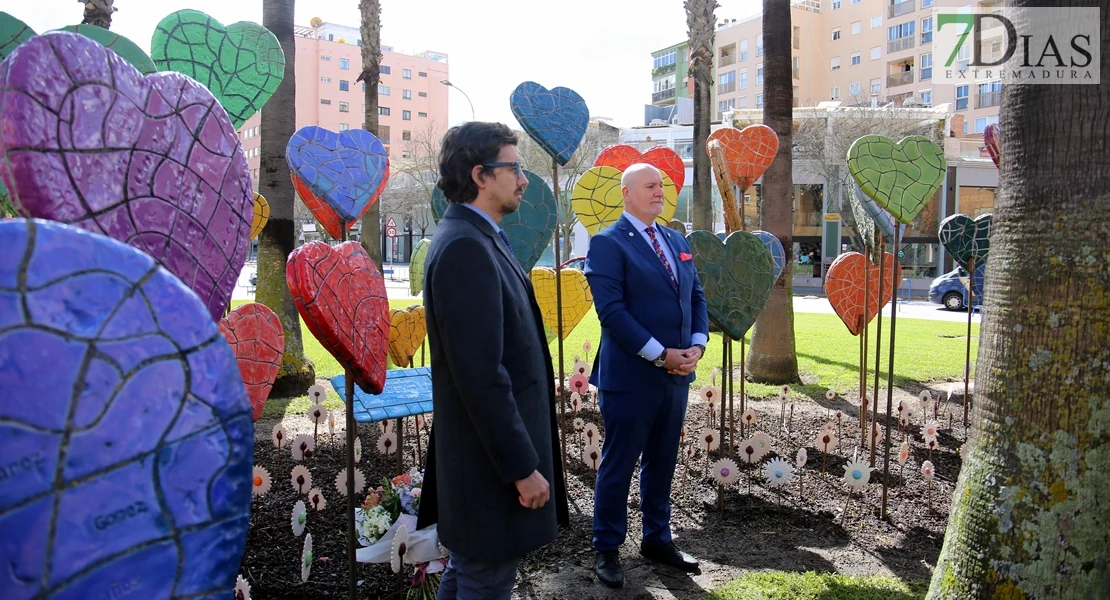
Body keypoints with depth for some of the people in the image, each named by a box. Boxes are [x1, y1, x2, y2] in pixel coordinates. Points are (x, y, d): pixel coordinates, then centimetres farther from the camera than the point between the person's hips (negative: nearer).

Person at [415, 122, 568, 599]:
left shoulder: (479, 238, 9)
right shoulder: (465, 247, -22)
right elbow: (480, 375, -26)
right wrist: (523, 466, -20)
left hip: (492, 449, 10)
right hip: (493, 457, -10)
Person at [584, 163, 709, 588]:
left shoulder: (677, 241, 13)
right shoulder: (608, 243, -10)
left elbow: (696, 298, 13)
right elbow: (612, 310, -18)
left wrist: (697, 346, -4)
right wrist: (661, 355, -19)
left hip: (677, 374, 7)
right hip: (630, 376, -7)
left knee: (662, 462, 17)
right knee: (618, 466, 5)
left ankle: (657, 540, 33)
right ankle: (606, 549, 21)